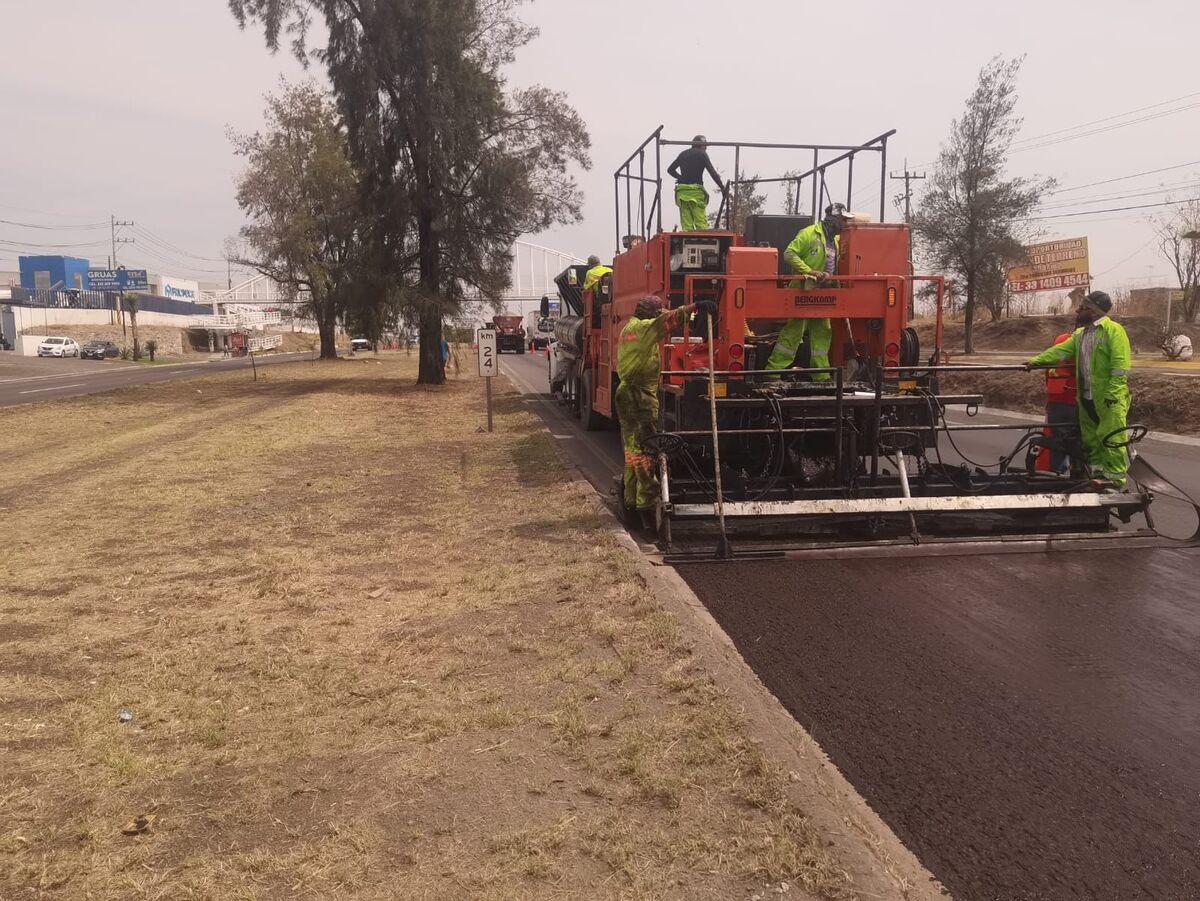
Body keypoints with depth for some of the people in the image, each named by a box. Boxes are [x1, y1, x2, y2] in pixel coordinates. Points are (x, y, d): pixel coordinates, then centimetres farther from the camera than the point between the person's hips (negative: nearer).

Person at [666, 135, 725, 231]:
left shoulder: (683, 154, 18)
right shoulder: (702, 154, 1)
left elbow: (670, 169, 24)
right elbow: (712, 172, -6)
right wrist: (722, 187, -2)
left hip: (682, 192, 5)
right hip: (696, 191, -5)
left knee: (686, 224, 1)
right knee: (701, 222, -7)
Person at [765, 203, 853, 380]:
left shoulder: (835, 239, 14)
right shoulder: (808, 233, -12)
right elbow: (789, 254, -17)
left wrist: (829, 274, 4)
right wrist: (809, 271, -23)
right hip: (803, 290, -8)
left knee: (822, 332, 11)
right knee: (794, 330, -9)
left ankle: (821, 375, 19)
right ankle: (773, 370, -3)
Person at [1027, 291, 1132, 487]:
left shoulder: (1113, 330, -11)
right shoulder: (1080, 334, 15)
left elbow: (1121, 365, -16)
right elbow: (1060, 351, 12)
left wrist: (1112, 394, -21)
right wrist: (1036, 361, 1)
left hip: (1110, 397, -8)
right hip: (1087, 397, 8)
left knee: (1112, 439, -6)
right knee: (1090, 438, 14)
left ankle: (1115, 479, 0)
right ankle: (1097, 474, 25)